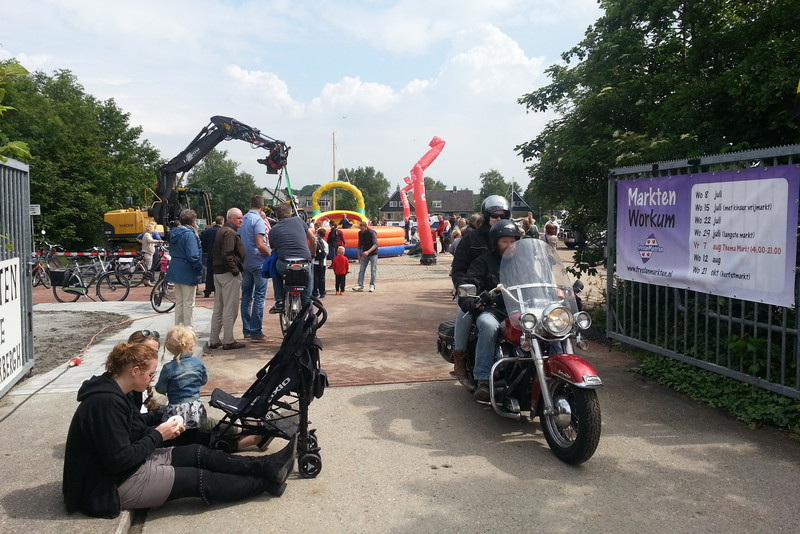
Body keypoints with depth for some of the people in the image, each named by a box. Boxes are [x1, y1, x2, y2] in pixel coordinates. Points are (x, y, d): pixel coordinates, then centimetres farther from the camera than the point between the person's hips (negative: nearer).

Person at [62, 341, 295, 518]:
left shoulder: (112, 393, 3)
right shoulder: (106, 402, -29)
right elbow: (120, 460, -28)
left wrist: (161, 423, 1)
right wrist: (158, 435, -18)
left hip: (129, 465, 10)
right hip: (112, 485, -10)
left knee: (198, 453, 4)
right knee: (199, 480, -7)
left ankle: (265, 466, 6)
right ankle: (266, 482, 5)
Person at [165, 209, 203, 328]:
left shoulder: (174, 233, 9)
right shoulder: (189, 234, -18)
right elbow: (193, 256, -24)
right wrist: (200, 268, -10)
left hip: (175, 271, 9)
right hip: (187, 273, -9)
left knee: (179, 302, 17)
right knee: (188, 304, 0)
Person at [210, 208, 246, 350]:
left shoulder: (221, 231, 18)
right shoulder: (230, 233, -14)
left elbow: (214, 252, 23)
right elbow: (227, 254, -24)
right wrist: (235, 270, -18)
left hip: (218, 273, 10)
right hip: (229, 274, -10)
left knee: (218, 308, 14)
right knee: (230, 309, -4)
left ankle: (214, 340, 19)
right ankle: (228, 341, -1)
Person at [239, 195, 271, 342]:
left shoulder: (242, 220, 11)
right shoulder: (258, 220, -13)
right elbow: (260, 245, -21)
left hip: (245, 263, 8)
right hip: (258, 263, -8)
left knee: (246, 296, 12)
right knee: (259, 297, -3)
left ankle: (246, 330, 16)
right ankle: (256, 331, -3)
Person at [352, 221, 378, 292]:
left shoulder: (372, 233, -17)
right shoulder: (360, 233, 1)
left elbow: (375, 245, -25)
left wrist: (368, 251, -37)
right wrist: (359, 254, 11)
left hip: (373, 254, -5)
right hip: (365, 254, 5)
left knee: (373, 270, -1)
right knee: (361, 270, -1)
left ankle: (372, 285, 9)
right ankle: (360, 285, 0)